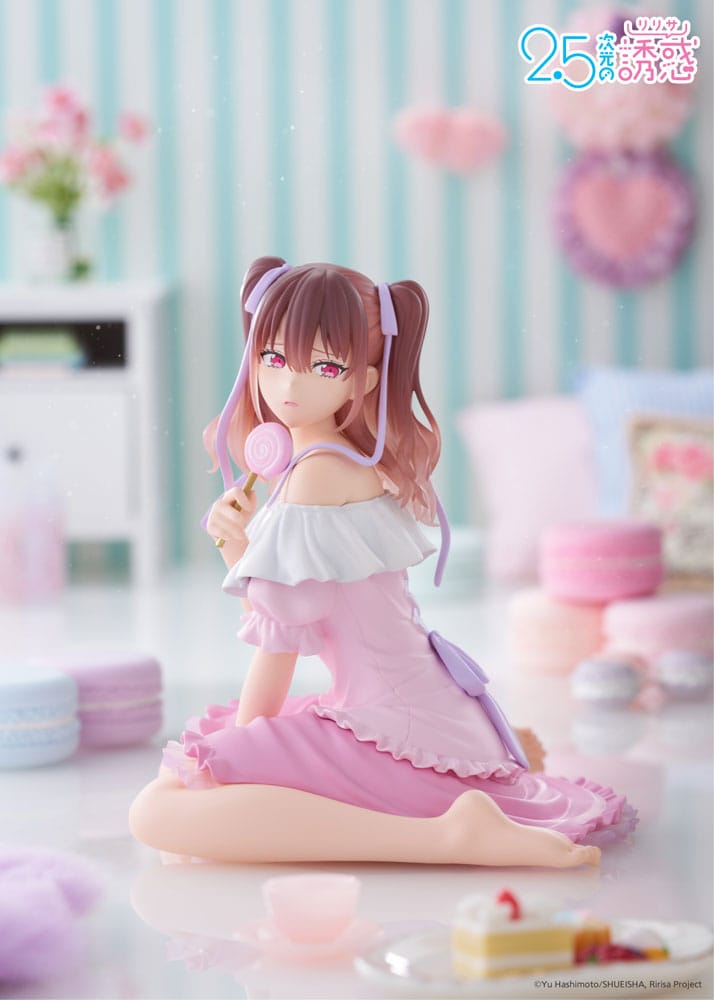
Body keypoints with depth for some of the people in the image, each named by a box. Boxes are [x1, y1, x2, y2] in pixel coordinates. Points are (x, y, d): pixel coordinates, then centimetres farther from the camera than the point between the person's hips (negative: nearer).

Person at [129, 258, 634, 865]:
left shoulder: (317, 473, -14)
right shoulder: (357, 462, 14)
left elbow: (284, 631, -11)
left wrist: (239, 743, -2)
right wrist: (243, 550, -1)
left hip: (394, 725, -10)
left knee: (157, 809, -21)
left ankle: (448, 834, -27)